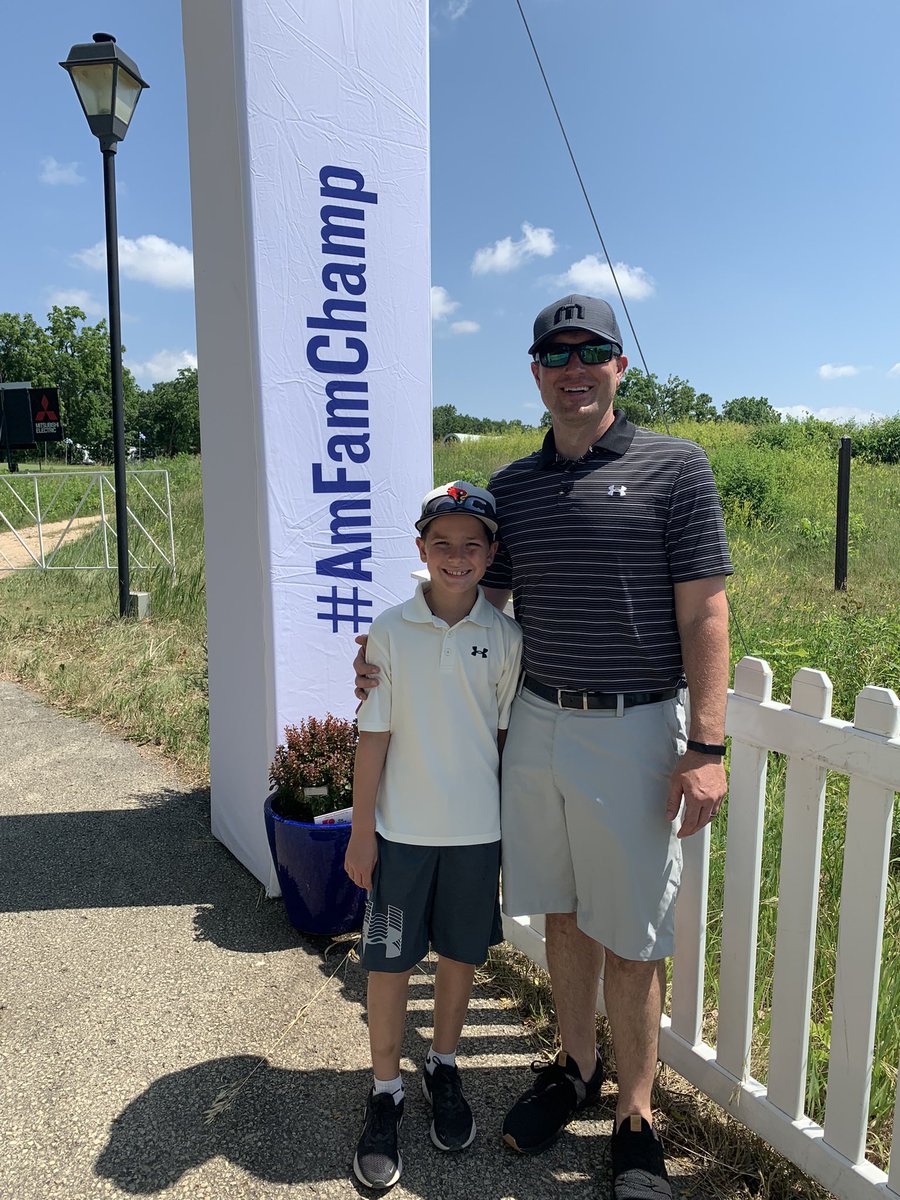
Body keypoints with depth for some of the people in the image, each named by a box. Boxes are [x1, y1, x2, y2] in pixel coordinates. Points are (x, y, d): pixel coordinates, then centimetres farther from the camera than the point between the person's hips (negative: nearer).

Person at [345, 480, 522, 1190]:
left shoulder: (505, 637, -5)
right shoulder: (391, 632, -7)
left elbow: (507, 737, 3)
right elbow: (374, 735, -4)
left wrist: (513, 824, 6)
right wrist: (361, 831, -2)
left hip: (477, 831, 1)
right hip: (401, 830, -1)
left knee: (461, 954, 16)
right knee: (390, 963, 9)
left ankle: (444, 1070, 41)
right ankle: (386, 1093, 32)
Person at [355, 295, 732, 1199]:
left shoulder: (674, 467, -4)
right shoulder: (511, 486, 8)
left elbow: (704, 615, -7)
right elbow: (479, 604, 15)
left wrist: (706, 749, -11)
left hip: (633, 734, -4)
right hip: (534, 727, 4)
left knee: (631, 940, 8)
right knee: (564, 914, 18)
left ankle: (634, 1118, 30)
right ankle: (574, 1066, 41)